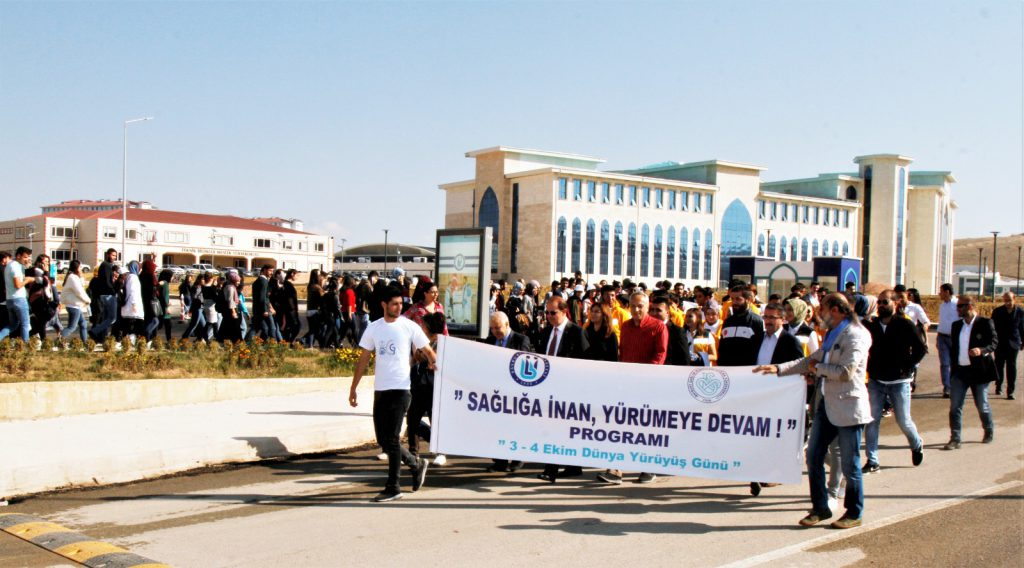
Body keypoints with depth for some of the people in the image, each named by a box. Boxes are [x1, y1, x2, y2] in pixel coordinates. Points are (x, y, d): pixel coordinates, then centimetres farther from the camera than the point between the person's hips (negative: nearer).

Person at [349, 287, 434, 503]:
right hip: (380, 390, 5)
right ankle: (416, 464, 29)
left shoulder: (409, 327, -3)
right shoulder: (373, 328, 7)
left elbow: (428, 352, 1)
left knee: (391, 440, -6)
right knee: (383, 441, 9)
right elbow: (363, 359, 12)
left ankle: (393, 487, 4)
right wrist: (353, 388, 10)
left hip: (400, 389, -5)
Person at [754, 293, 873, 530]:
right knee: (813, 456, 8)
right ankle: (820, 508, 19)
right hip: (827, 404, 9)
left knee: (849, 465, 3)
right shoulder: (832, 334, 16)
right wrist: (778, 368, 7)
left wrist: (818, 369, -8)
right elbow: (811, 360, 16)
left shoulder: (855, 335, -13)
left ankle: (854, 513, 17)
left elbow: (846, 371, -22)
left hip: (848, 407, -9)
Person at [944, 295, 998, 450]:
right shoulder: (956, 325, 10)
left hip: (979, 371, -4)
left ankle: (989, 432, 34)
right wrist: (953, 365, 9)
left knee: (982, 405, 9)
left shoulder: (985, 323, -5)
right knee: (955, 406, -4)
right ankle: (955, 439, -2)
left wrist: (982, 350, -28)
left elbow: (994, 342, -10)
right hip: (959, 371, 4)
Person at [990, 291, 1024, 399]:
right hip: (1000, 343, 1)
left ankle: (1010, 391, 0)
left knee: (1011, 367, -2)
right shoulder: (997, 311, -2)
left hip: (1013, 344, 0)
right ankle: (998, 386, 28)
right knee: (999, 366, 10)